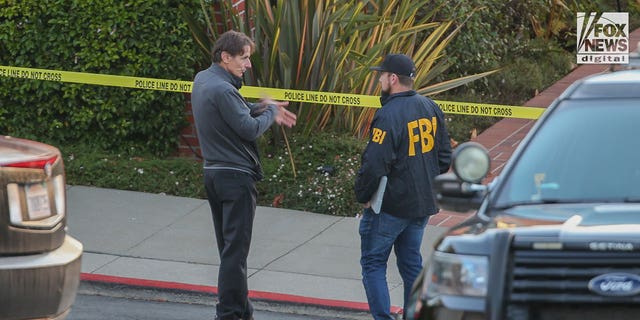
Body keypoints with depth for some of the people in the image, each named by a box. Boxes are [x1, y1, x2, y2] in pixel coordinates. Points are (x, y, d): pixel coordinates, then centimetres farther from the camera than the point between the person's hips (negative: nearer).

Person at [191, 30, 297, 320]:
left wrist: (259, 107, 3)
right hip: (236, 176, -10)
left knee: (228, 247, 15)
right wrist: (270, 112, -2)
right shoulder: (222, 90, -22)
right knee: (236, 250, -5)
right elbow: (250, 129, -20)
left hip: (213, 173, 10)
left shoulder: (201, 80, 9)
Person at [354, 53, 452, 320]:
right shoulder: (431, 108, 5)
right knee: (411, 262, 17)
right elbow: (444, 155, 14)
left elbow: (374, 165, -22)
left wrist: (363, 195, -7)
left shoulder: (388, 115, -20)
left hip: (390, 206, -8)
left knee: (373, 262, 3)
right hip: (423, 205, 8)